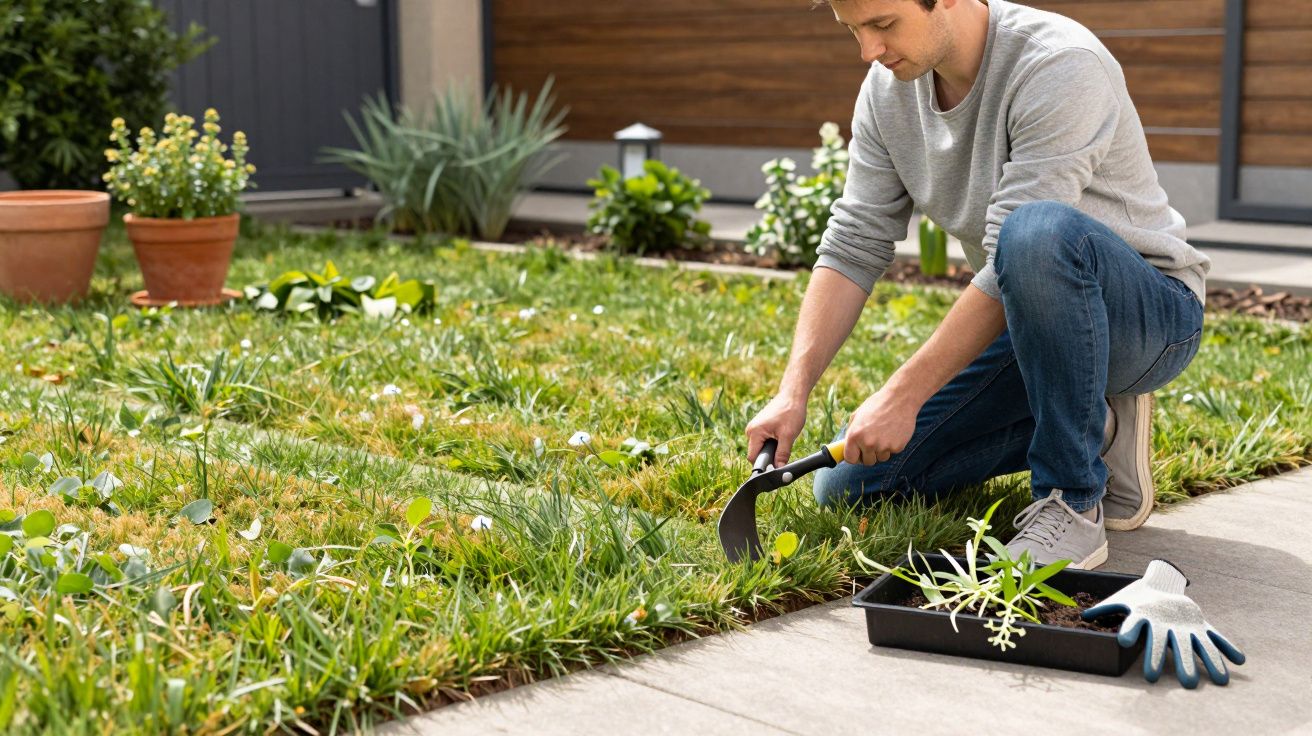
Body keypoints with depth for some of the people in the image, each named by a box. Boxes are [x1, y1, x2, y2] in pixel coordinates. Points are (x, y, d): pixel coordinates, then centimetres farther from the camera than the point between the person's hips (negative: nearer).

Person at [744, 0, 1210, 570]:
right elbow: (853, 249, -4)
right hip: (1023, 328, 7)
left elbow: (1015, 255, -30)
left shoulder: (1060, 66, -25)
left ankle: (1074, 502, -23)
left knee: (1038, 233, -41)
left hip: (1148, 310, -7)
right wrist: (793, 392, -15)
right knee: (847, 484, -2)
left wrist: (905, 394, -31)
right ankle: (1092, 428, 7)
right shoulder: (888, 90, -3)